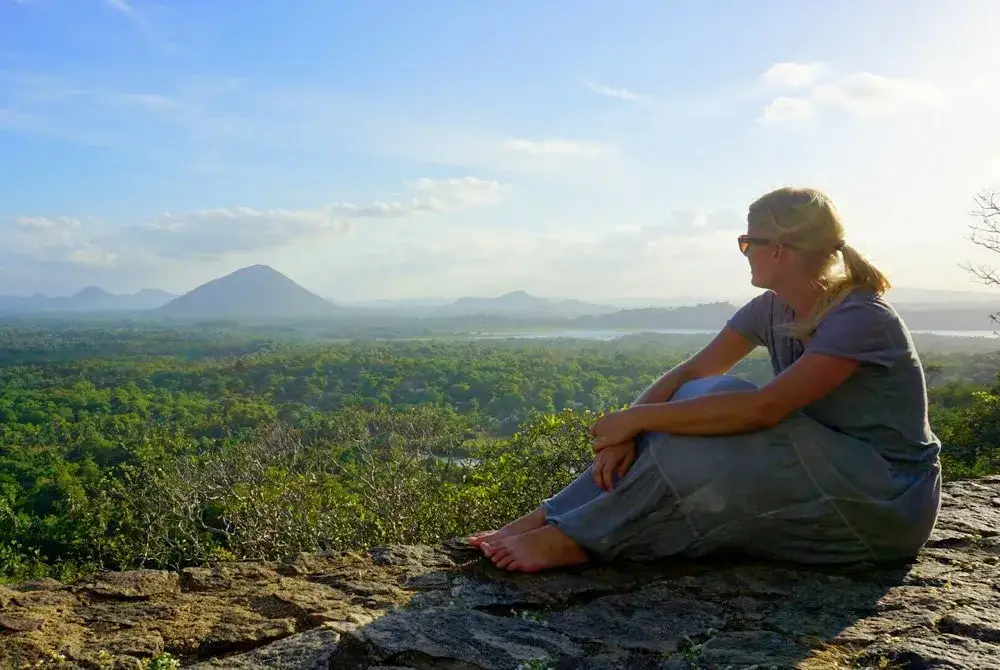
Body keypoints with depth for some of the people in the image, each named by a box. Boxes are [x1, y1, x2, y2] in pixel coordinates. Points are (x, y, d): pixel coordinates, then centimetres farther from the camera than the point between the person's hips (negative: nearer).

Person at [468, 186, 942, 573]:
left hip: (891, 501, -7)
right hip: (819, 475, 7)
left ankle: (575, 541, -23)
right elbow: (691, 373, -4)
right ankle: (549, 520, -17)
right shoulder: (771, 310, 1)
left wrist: (638, 418, -30)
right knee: (699, 405, -15)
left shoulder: (862, 318, -22)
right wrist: (628, 431, -22)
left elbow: (763, 408, -33)